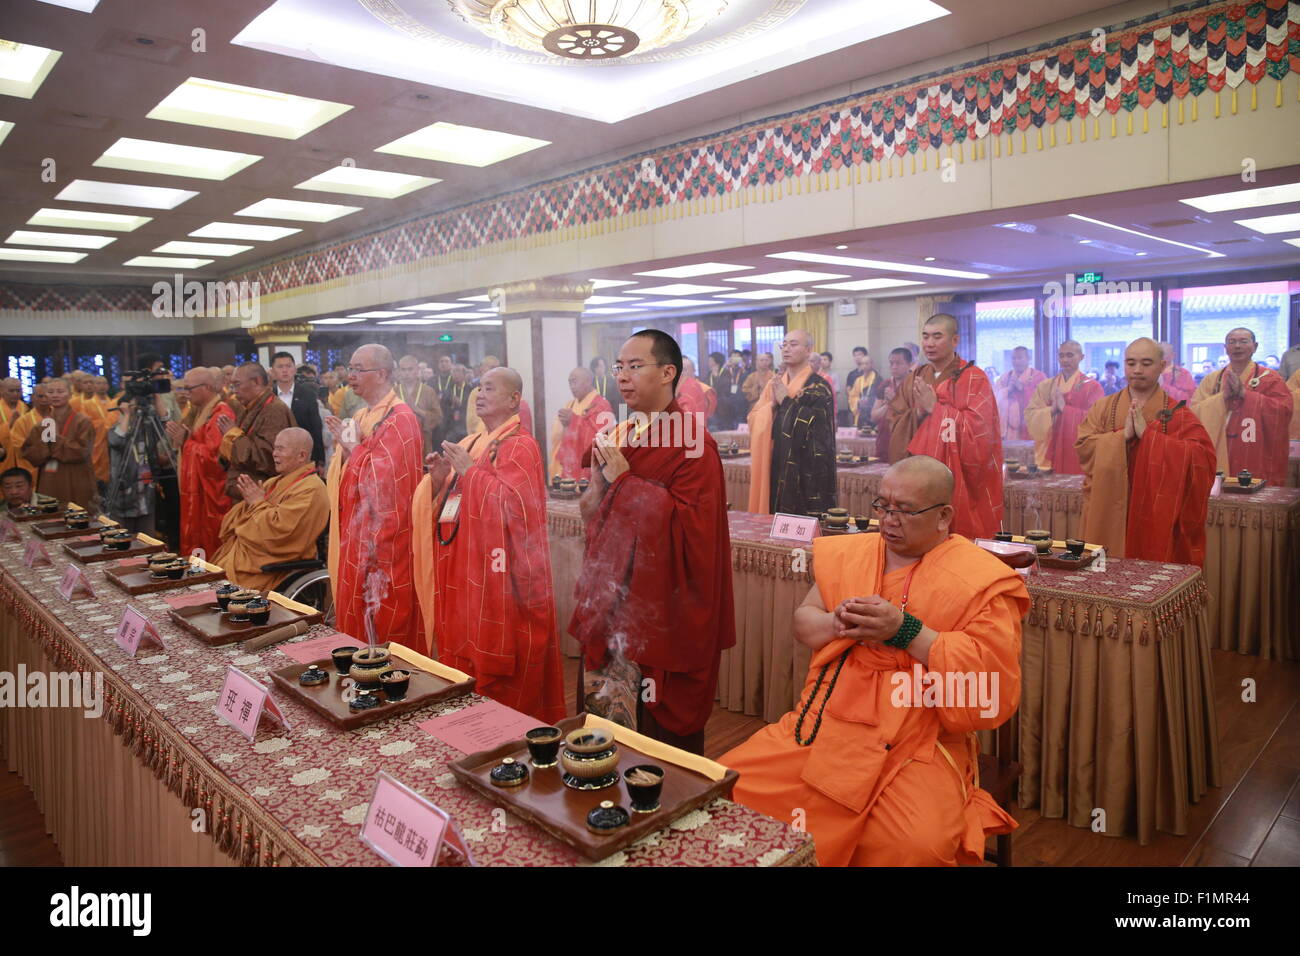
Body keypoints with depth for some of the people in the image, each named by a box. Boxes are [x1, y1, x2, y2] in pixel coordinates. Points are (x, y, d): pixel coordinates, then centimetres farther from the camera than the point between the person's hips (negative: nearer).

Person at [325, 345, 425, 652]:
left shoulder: (399, 419, -15)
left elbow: (385, 478, -23)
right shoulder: (362, 416, 14)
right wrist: (344, 447, 0)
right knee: (356, 618, 16)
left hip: (384, 541, -9)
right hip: (356, 538, 9)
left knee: (384, 621, 0)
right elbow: (345, 476, 14)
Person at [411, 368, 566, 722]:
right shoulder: (469, 443, 16)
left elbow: (515, 505, -23)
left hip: (498, 581, -8)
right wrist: (438, 479, -2)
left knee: (497, 680, 0)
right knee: (462, 668, 13)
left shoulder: (519, 446, -8)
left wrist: (470, 471, -17)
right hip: (461, 576, 8)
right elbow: (445, 508, 17)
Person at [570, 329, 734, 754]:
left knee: (660, 723, 6)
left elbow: (689, 524, -24)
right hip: (610, 603, 7)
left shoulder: (693, 444, -13)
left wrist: (624, 481, -19)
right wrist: (598, 484, -7)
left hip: (661, 608, -7)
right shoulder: (618, 438, 10)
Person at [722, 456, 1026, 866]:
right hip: (821, 727, 4)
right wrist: (838, 622, -9)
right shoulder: (847, 553, 11)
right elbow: (802, 623, 15)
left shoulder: (983, 580, -4)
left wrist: (907, 631, -19)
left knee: (918, 847, -30)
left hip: (917, 747, -4)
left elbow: (995, 681, -11)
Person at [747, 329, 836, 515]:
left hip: (807, 470, -6)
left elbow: (813, 425, -19)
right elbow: (754, 419, 7)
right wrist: (772, 403, -11)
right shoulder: (774, 383, 12)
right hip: (775, 466, 6)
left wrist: (786, 401, -13)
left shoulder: (818, 386, -7)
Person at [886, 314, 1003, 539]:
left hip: (960, 483, -4)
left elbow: (978, 428, -16)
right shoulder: (914, 379, 11)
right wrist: (918, 412, -13)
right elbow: (894, 425, 6)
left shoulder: (974, 379, -5)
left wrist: (935, 408, -15)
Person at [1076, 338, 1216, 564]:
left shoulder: (1177, 414, 1)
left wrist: (1148, 435, -17)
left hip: (1157, 518, -1)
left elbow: (1200, 456, -12)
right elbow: (1083, 447, -4)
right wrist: (1122, 435, -16)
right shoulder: (1103, 408, 8)